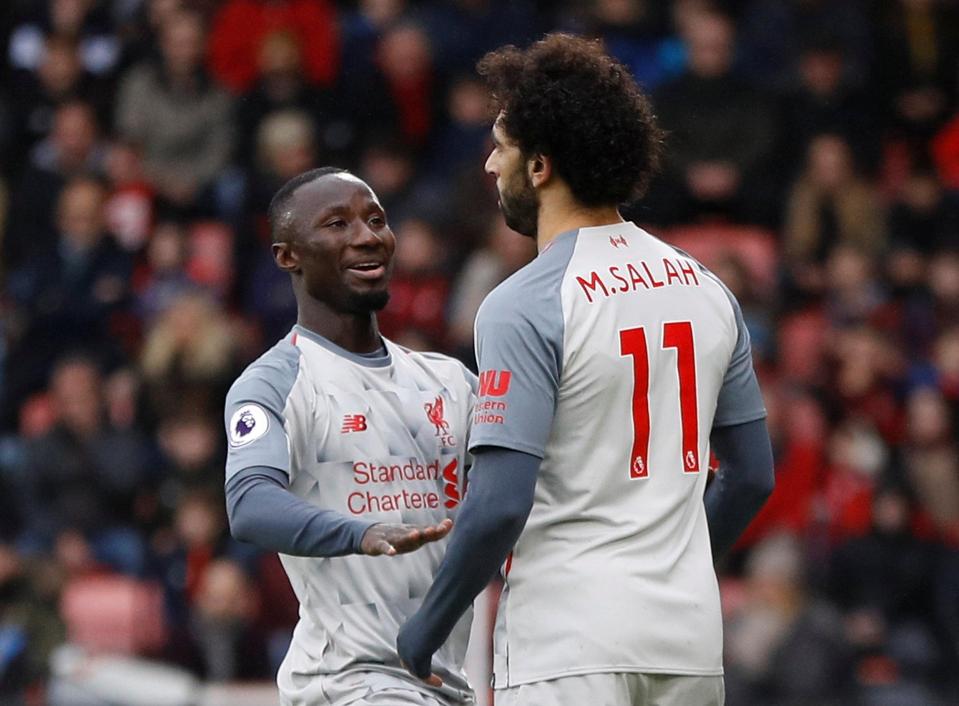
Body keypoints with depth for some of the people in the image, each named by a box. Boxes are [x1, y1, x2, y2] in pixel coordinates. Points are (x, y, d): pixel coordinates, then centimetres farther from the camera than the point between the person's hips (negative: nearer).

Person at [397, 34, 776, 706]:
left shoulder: (524, 306, -12)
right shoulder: (707, 290, 10)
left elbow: (501, 503, -17)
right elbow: (753, 476, 16)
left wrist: (427, 628, -5)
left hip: (570, 646, -7)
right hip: (691, 639, 7)